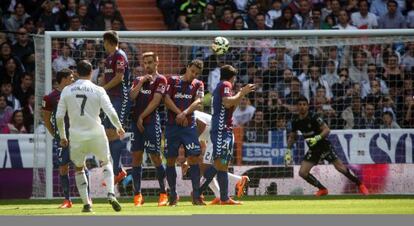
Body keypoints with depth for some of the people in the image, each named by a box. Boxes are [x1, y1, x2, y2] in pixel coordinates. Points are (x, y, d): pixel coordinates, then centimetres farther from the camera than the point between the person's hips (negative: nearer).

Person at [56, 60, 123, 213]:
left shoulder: (67, 90, 2)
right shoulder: (98, 90, -3)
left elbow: (59, 116, 1)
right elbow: (110, 112, -7)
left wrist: (62, 136, 14)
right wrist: (119, 127, 11)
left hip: (76, 136, 1)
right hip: (96, 134, -1)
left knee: (79, 168, 21)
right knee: (106, 163, 20)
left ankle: (86, 203, 14)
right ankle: (111, 194, -2)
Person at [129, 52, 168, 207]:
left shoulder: (160, 80, 0)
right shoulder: (138, 80, 18)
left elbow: (155, 101, -8)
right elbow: (132, 96, 2)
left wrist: (142, 117, -9)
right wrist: (142, 82, -5)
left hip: (151, 122, -5)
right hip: (136, 122, 5)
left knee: (156, 157, -5)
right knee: (136, 156, 2)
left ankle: (163, 194, 1)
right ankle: (137, 195, 4)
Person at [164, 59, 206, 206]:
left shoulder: (198, 85, 10)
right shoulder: (173, 81, 8)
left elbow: (198, 102, -5)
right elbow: (166, 99, -1)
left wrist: (185, 113, -20)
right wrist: (179, 113, -11)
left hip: (189, 125, 0)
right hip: (172, 125, 0)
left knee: (193, 158, -9)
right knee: (170, 159, 0)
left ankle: (196, 195, -7)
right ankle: (173, 195, 8)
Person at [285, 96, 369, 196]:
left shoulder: (313, 117, -17)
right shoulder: (295, 121, -1)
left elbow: (327, 130, -19)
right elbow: (292, 136, 14)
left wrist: (317, 138, -33)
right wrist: (288, 150, 5)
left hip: (324, 146, -5)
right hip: (313, 150, 5)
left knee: (341, 168, -9)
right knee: (302, 173, -6)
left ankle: (360, 185, 8)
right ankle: (322, 189, 10)